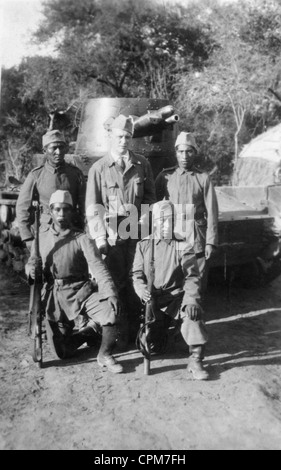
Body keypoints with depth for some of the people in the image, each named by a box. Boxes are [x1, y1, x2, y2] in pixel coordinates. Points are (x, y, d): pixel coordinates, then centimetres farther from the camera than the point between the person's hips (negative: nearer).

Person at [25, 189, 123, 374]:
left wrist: (111, 293, -34)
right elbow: (32, 261, 19)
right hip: (55, 298, 2)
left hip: (82, 292, -2)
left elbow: (98, 266, -18)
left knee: (110, 311, -31)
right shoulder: (41, 239, 5)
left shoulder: (82, 239, -6)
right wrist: (31, 267, -8)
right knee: (63, 352, 0)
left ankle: (105, 355, -3)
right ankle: (90, 329, 29)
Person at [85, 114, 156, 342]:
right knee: (116, 280, 2)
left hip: (137, 230, 2)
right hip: (111, 231, -2)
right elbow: (93, 207, -2)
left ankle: (134, 324, 19)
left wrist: (144, 218, -2)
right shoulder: (99, 168, 0)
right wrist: (100, 237, -8)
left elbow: (150, 195, 14)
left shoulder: (142, 164, 7)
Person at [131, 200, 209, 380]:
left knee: (193, 313, -33)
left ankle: (196, 360, -18)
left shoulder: (183, 246, -1)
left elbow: (192, 277, -7)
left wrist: (191, 299, -23)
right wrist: (142, 290, -19)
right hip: (152, 299, 1)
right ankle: (158, 332, 30)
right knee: (147, 345, -7)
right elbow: (137, 274, 2)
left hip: (176, 296, -1)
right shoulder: (143, 245, 4)